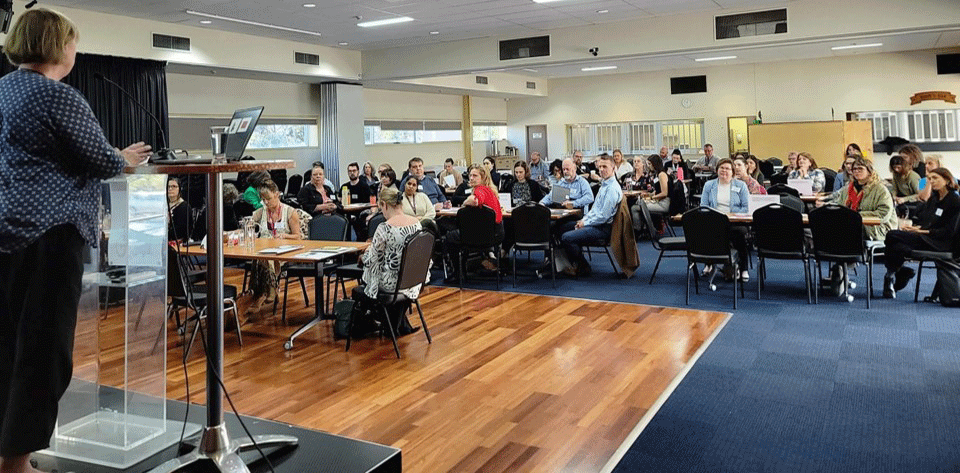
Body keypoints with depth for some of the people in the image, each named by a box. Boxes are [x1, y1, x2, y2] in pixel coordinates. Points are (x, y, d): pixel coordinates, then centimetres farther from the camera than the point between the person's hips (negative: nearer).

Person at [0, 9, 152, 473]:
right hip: (45, 231, -9)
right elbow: (102, 161, -8)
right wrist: (126, 158, 13)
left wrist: (112, 156, 29)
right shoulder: (57, 96, -11)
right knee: (43, 348, -2)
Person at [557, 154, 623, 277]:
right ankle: (575, 264, 19)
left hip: (602, 228, -11)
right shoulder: (604, 184, 12)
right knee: (563, 227, 18)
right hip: (593, 222, 11)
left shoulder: (612, 189, -20)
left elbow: (603, 216, -23)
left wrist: (585, 223, -13)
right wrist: (584, 219, 6)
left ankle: (584, 268, -2)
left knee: (566, 238, -20)